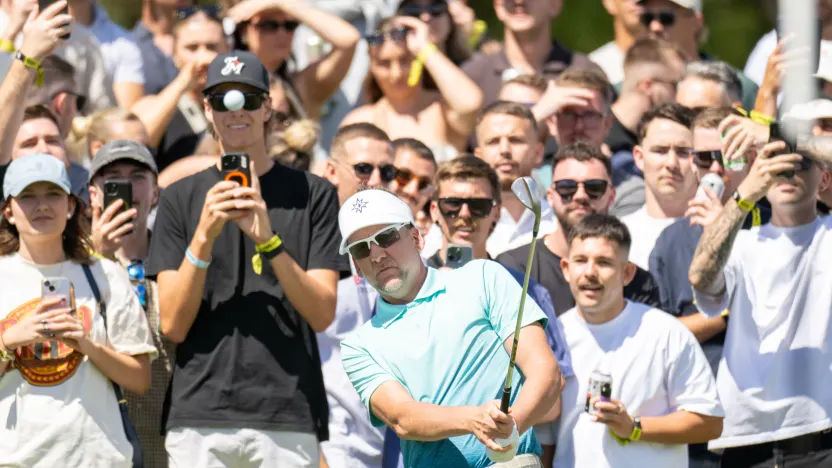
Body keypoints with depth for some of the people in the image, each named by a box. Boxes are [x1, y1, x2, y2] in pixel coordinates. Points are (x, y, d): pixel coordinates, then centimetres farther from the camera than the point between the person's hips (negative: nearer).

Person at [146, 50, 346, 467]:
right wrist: (204, 235, -10)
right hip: (200, 418, 1)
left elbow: (322, 315, -1)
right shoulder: (181, 198, 11)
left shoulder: (313, 194, 8)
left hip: (289, 417, -1)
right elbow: (172, 325, 2)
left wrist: (269, 241, -13)